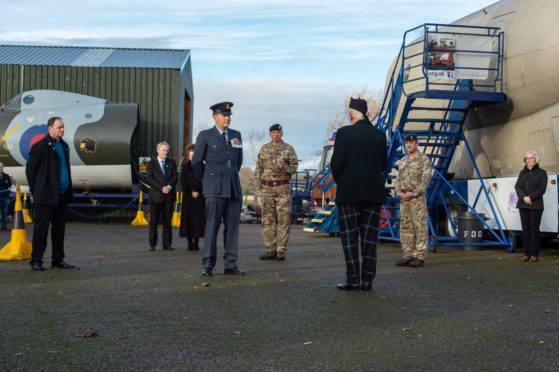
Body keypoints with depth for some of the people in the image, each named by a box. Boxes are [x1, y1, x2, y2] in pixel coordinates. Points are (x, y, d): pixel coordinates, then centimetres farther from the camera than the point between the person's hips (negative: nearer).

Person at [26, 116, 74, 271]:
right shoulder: (40, 146, -8)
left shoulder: (64, 145, 14)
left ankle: (58, 259, 18)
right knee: (41, 228, -2)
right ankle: (36, 260, 3)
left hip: (62, 195, 7)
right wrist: (35, 190, -4)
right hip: (46, 195, -7)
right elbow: (30, 169, -6)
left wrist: (69, 191, 14)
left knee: (59, 228, 11)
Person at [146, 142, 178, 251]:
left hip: (169, 196, 2)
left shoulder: (171, 162, 13)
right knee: (154, 221, -2)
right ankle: (152, 244, 4)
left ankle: (167, 244, 7)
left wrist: (169, 186, -13)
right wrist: (161, 188, -14)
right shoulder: (151, 163, 5)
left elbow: (175, 177, 5)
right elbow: (149, 179, -5)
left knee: (167, 221, 3)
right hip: (156, 196, -2)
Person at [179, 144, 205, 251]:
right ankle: (190, 243, 2)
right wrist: (191, 192, -9)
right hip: (188, 197, 0)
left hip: (200, 197, 0)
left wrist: (198, 192, -10)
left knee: (198, 218, -3)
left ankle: (196, 243, 1)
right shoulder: (185, 168, 6)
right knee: (188, 217, -2)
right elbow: (183, 183, 1)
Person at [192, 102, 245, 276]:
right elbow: (196, 162, 4)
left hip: (234, 188, 5)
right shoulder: (205, 136, 1)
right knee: (212, 225, -8)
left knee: (232, 226, 3)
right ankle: (208, 265, -6)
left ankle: (230, 264, 7)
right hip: (215, 189, -5)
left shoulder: (236, 135, 14)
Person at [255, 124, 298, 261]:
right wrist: (259, 187, 7)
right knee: (267, 219, 2)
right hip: (267, 187, 3)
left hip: (283, 188, -2)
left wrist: (284, 167, -18)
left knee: (283, 219, -4)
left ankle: (281, 250, 0)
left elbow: (294, 167, 3)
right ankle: (270, 250, 7)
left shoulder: (289, 149, 3)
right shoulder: (264, 149, 11)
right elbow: (259, 169, 13)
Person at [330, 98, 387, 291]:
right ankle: (368, 279, 5)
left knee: (349, 236, 1)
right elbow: (383, 164, 10)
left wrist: (339, 180, 7)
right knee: (370, 237, 5)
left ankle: (353, 278, -1)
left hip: (349, 191, -4)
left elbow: (336, 162, -10)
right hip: (374, 192, 4)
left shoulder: (344, 132, -8)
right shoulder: (379, 135, 6)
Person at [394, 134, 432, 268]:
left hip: (418, 198, -7)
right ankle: (408, 255, 12)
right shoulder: (402, 161, 17)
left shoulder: (424, 159, -4)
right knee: (405, 227, 7)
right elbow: (398, 179, 18)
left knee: (420, 227, -5)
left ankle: (419, 257, -4)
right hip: (404, 199, 7)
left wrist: (413, 193, -16)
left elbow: (425, 179, -11)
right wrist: (399, 192, -1)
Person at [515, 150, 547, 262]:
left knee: (534, 229, -5)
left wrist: (530, 197, -16)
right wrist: (523, 197, -12)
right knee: (525, 229, 3)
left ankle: (534, 254, -2)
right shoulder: (522, 173, 15)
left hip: (536, 205, -4)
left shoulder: (541, 173, 3)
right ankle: (527, 253, 7)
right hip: (523, 205, 4)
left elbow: (542, 189, -6)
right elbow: (517, 186, 5)